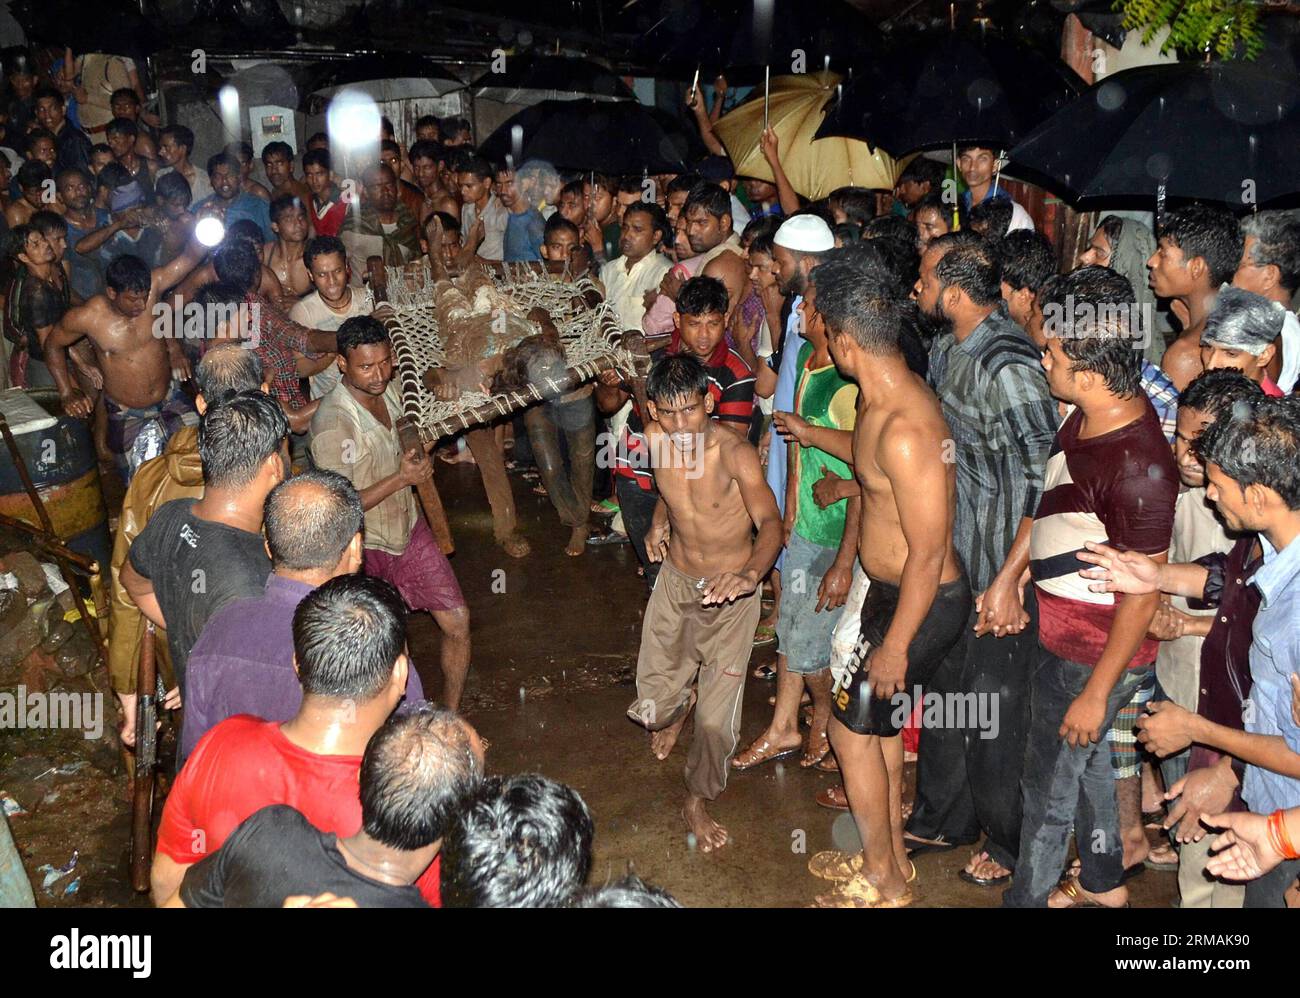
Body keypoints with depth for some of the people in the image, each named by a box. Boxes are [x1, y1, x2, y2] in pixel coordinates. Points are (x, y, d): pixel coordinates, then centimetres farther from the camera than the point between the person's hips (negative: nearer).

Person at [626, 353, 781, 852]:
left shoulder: (736, 454, -25)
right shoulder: (655, 440, -10)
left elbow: (770, 521, -39)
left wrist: (749, 574, -56)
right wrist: (659, 520, 2)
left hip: (730, 592, -4)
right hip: (675, 584, 4)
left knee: (717, 719, -4)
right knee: (651, 708, 9)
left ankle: (698, 801, 24)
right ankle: (680, 702, 48)